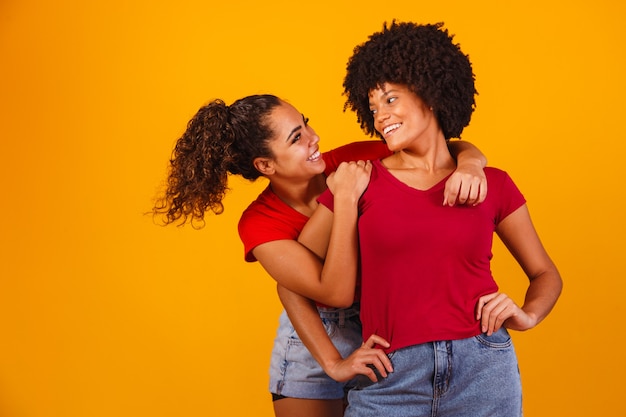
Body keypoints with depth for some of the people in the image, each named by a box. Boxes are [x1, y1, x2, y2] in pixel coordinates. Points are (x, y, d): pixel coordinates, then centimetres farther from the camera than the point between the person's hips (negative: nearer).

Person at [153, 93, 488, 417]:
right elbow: (337, 293, -30)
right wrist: (346, 199, -33)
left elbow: (454, 149, -13)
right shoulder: (260, 224, -20)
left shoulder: (355, 161, -15)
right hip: (315, 337, -2)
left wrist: (468, 165, -34)